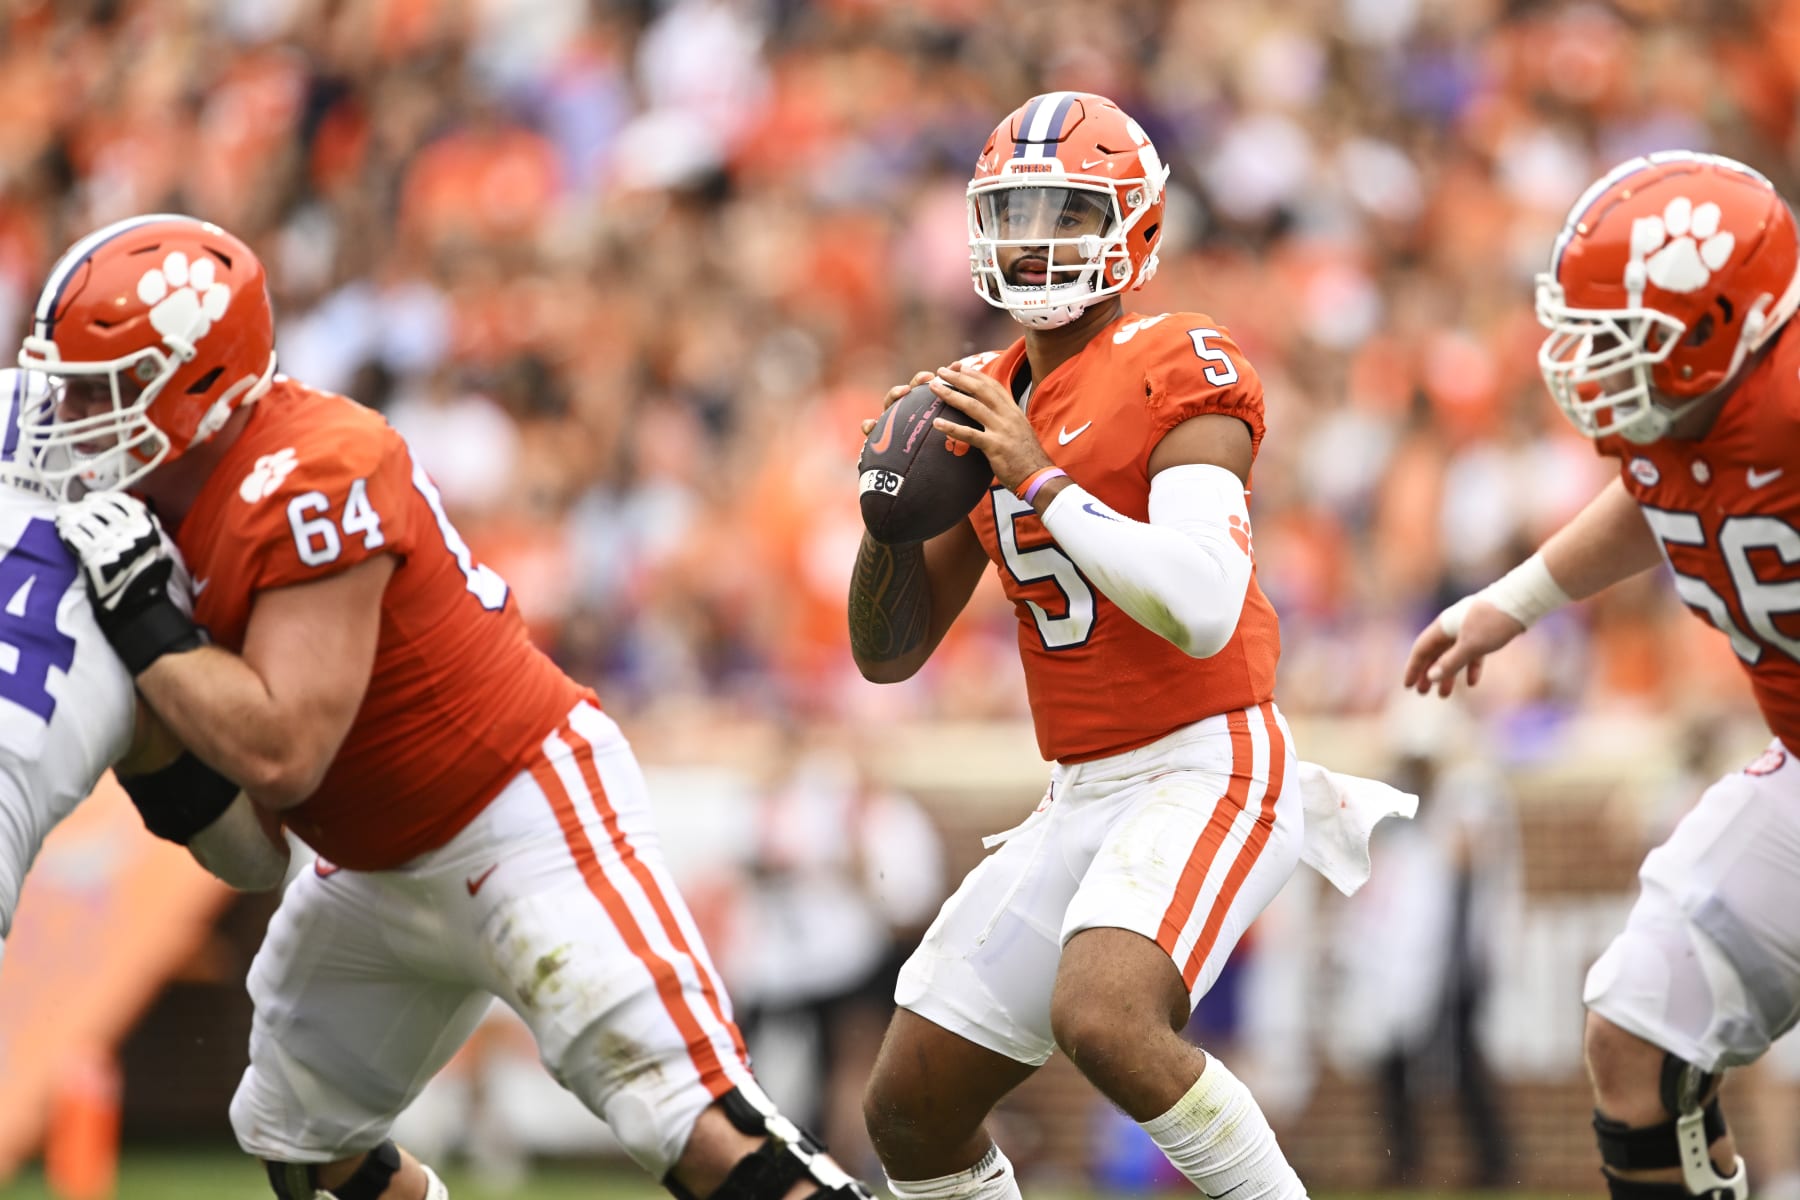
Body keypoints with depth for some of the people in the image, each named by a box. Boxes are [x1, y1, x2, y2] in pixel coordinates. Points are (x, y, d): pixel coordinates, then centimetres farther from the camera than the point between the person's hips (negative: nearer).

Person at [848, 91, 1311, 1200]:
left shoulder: (1178, 372, -10)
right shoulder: (980, 401, 12)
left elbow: (1204, 610, -25)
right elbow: (890, 651, 16)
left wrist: (1043, 480, -22)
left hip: (1206, 766, -8)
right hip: (1085, 795, 8)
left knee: (1103, 1016, -33)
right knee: (911, 1111, 7)